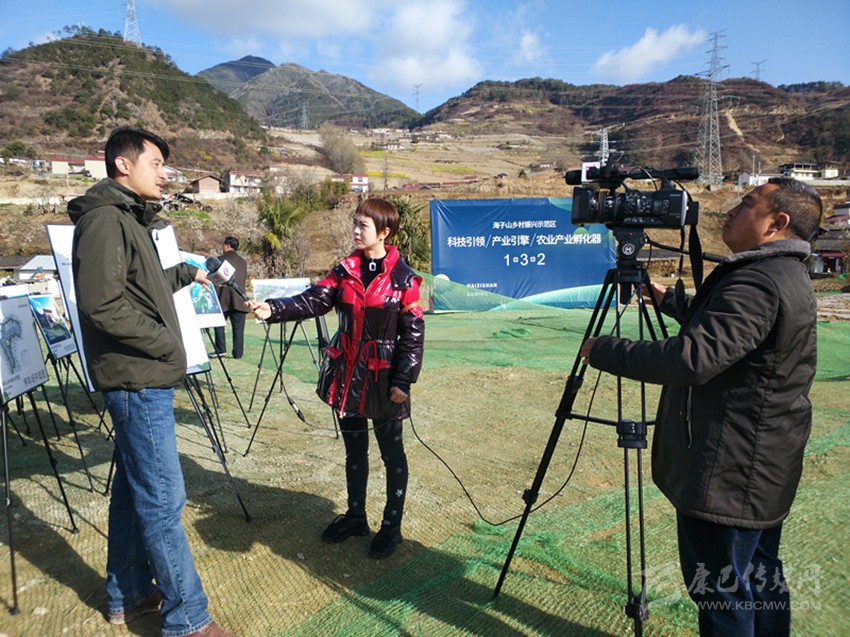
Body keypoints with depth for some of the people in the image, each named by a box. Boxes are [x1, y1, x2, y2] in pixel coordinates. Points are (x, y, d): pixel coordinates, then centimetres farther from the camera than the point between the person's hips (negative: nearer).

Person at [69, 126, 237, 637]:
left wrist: (185, 274, 24)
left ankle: (129, 596, 31)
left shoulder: (129, 218, 18)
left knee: (134, 489, 17)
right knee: (163, 500, -5)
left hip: (144, 379, 10)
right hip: (136, 379, -10)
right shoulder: (104, 218, -13)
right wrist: (167, 343, -16)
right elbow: (102, 304, -22)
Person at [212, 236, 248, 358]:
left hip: (224, 298, -3)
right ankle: (238, 353, 3)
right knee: (238, 327, 3)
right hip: (239, 299, 3)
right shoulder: (242, 261, 11)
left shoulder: (221, 259, -3)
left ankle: (221, 350, 2)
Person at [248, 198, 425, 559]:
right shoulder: (345, 270, 6)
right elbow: (314, 300, -4)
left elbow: (413, 333, -10)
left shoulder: (402, 278, -10)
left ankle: (392, 526, 24)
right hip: (347, 375, 5)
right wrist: (273, 309, -20)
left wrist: (403, 380, -14)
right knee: (354, 450, 18)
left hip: (383, 377, -5)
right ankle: (355, 516, 36)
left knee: (391, 452, 9)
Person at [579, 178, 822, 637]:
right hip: (764, 469, 11)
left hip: (729, 472, -11)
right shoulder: (787, 276, 11)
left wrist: (604, 351, -23)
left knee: (720, 592, 4)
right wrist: (669, 300, 34)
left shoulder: (758, 282, -24)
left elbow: (694, 359, -33)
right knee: (762, 582, 23)